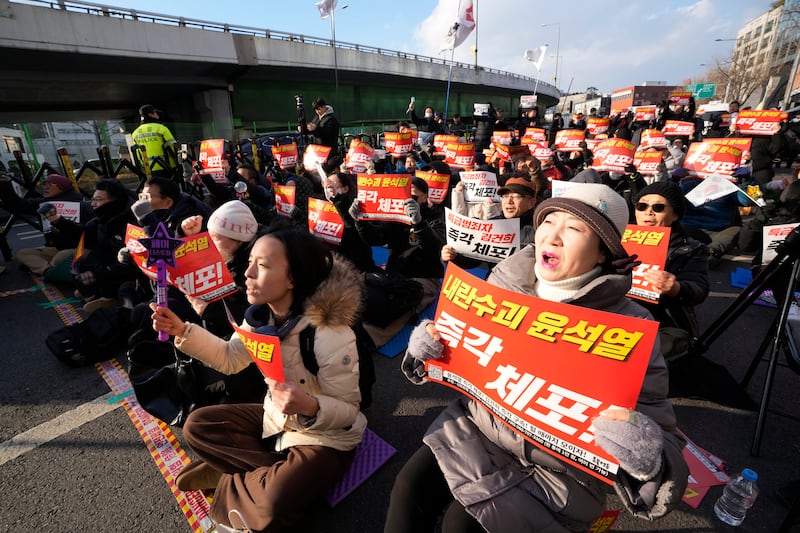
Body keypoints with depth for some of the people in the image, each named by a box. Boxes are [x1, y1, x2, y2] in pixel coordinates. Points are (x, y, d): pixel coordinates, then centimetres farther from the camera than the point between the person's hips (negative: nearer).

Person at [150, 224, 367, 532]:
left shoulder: (331, 333, -33)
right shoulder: (262, 315, -10)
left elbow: (348, 412, -23)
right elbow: (230, 359, 5)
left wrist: (309, 407, -44)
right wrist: (182, 331, -5)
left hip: (325, 437, -7)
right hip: (277, 418, 7)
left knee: (272, 505, -30)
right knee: (197, 426, 2)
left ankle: (233, 482, 4)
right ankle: (276, 472, -2)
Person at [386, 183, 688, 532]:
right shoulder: (505, 281, -8)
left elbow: (659, 441, -14)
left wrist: (646, 453, -37)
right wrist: (427, 343, -14)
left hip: (558, 467, -3)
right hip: (478, 424, 4)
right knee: (410, 485, -8)